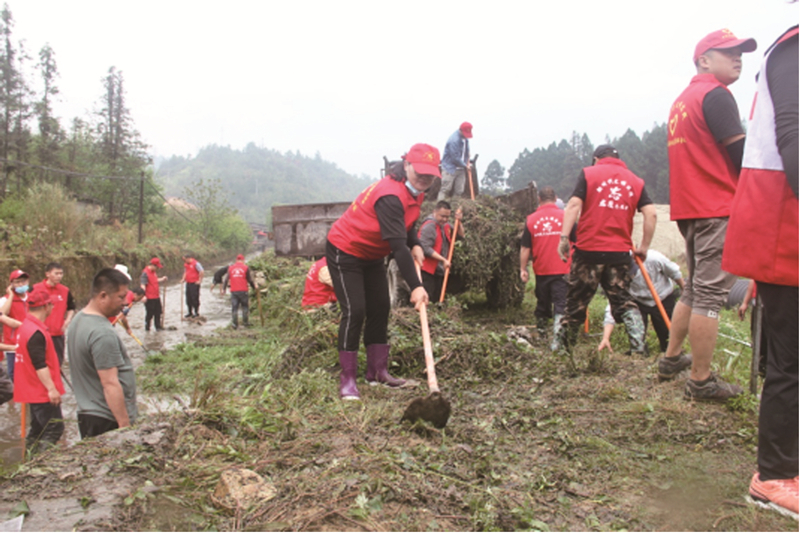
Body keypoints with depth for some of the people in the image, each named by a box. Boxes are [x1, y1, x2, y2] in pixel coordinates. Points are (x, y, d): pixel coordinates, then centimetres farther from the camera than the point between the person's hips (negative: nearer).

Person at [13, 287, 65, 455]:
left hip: (34, 390, 10)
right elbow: (40, 365, -25)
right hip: (42, 392, -10)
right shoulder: (37, 333, -22)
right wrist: (51, 388, -23)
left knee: (38, 428, 18)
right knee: (55, 429, -6)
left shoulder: (25, 327, 11)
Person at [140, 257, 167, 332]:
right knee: (150, 313, 2)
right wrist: (143, 296, -35)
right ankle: (147, 328, 17)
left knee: (158, 312, 17)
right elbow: (142, 285, -26)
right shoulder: (145, 273, -18)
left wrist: (162, 279, 11)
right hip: (149, 298, -9)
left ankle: (158, 326, 29)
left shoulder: (153, 272, 10)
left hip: (156, 297, 9)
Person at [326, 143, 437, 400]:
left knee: (380, 309, 8)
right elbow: (398, 245, -38)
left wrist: (415, 244, -6)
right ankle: (347, 380, -5)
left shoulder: (414, 190, -2)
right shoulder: (390, 195, -33)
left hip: (372, 255, 10)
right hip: (344, 252, -10)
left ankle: (377, 372, 17)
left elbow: (405, 223, 14)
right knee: (355, 311, -14)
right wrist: (415, 286, -42)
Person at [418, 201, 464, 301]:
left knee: (437, 300, 14)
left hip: (440, 271, 9)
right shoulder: (429, 226, -15)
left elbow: (461, 236, 14)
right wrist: (443, 259, -23)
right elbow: (426, 249, -23)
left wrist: (459, 222, -2)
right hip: (428, 271, -9)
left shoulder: (446, 226, 11)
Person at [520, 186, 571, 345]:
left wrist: (523, 269, 7)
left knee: (542, 302, 18)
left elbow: (525, 248, -1)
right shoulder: (565, 216, -4)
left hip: (541, 270, 2)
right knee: (560, 304, -4)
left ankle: (540, 332, 33)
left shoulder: (531, 219, -1)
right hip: (562, 270, -2)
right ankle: (557, 337, -19)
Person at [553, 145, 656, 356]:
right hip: (620, 252, 2)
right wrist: (644, 247, 8)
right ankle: (638, 346, 5)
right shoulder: (635, 181, 12)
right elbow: (651, 213, 2)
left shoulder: (588, 173, 4)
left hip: (589, 250, -2)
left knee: (576, 301, 7)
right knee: (623, 301, 14)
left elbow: (573, 205, -9)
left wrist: (564, 237, -13)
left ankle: (561, 346, 17)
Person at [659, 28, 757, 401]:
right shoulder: (715, 95, -8)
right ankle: (701, 381, 1)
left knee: (694, 290, 19)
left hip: (689, 208, 9)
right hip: (719, 210, -9)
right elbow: (741, 154, -13)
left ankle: (671, 359, 26)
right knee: (710, 294, -5)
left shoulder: (682, 100, 20)